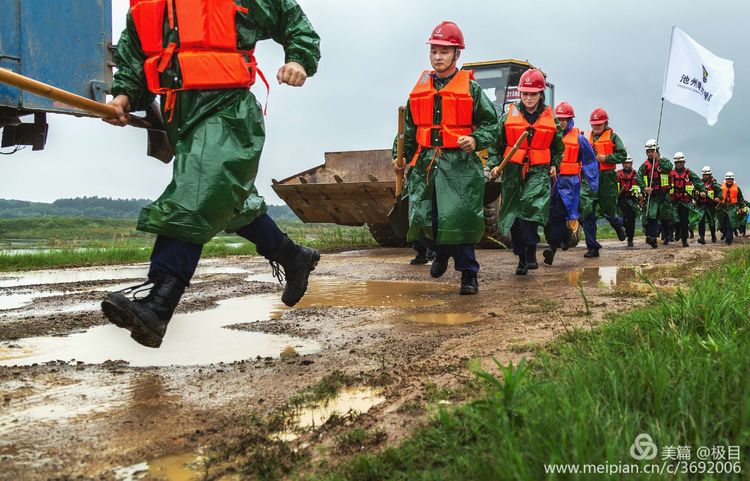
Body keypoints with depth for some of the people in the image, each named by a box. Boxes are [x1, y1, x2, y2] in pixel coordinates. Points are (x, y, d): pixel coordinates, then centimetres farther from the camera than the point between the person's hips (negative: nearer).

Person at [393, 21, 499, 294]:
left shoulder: (470, 87, 2)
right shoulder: (420, 89, 13)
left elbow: (492, 123, 4)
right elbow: (409, 128, 21)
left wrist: (476, 140, -14)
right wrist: (400, 155, 15)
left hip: (460, 163, -4)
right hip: (425, 162, 4)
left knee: (459, 218, -8)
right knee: (421, 217, 1)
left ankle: (468, 274, 8)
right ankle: (442, 253, 33)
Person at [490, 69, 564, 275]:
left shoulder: (551, 119, 7)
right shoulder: (508, 116, 5)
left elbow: (558, 146, 22)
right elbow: (497, 144, 9)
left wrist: (555, 165, 12)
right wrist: (494, 165, -2)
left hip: (539, 172, -1)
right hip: (513, 172, 1)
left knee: (532, 206, -25)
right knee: (514, 216, 3)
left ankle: (531, 251, -12)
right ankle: (522, 259, 16)